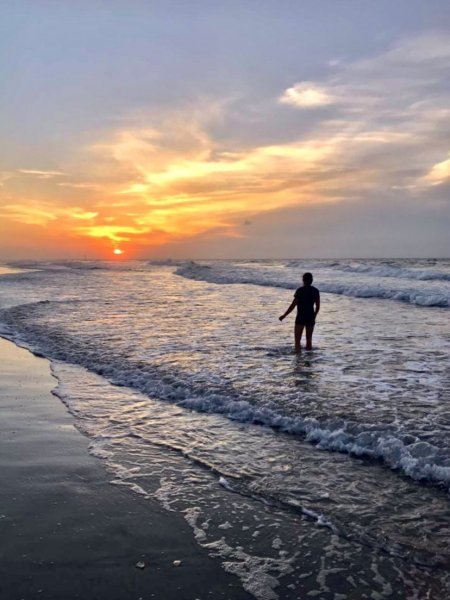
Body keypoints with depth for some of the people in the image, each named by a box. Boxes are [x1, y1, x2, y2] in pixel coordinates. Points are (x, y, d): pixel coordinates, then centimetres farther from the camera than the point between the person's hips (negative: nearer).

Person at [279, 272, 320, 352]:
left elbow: (293, 305, -13)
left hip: (301, 318, -5)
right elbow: (318, 306, 7)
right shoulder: (315, 291, 3)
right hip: (311, 318, 5)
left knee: (297, 339, -1)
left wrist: (284, 315, -5)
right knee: (309, 339, 16)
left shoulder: (300, 291, -11)